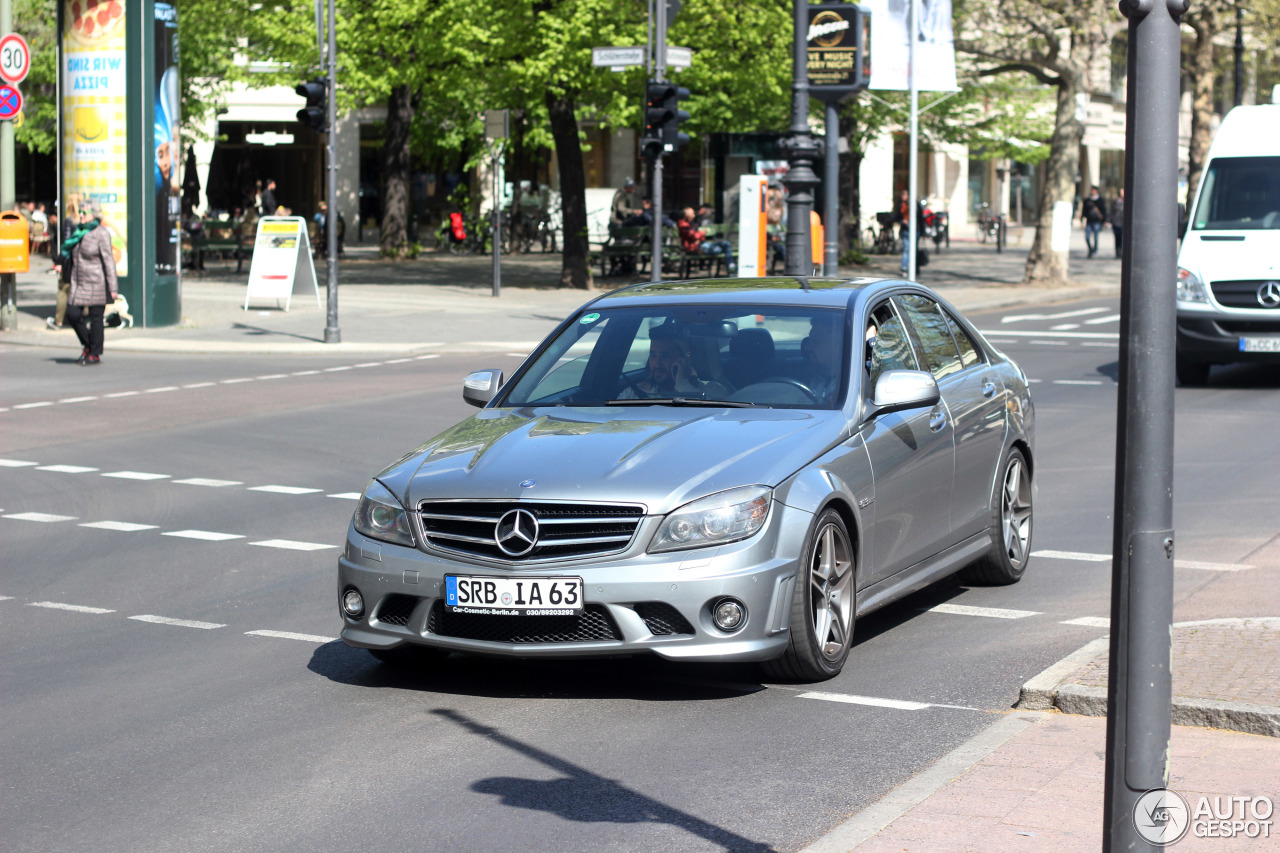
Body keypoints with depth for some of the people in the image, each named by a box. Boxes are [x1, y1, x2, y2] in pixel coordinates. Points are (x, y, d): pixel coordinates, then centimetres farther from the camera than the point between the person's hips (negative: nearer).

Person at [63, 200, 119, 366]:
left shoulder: (101, 234, -10)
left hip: (96, 283, -7)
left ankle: (95, 353, 11)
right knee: (72, 313, 0)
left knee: (96, 318, 0)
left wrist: (112, 287, -17)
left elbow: (108, 260, -13)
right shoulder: (80, 232, 12)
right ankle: (88, 345, 20)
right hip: (79, 283, 7)